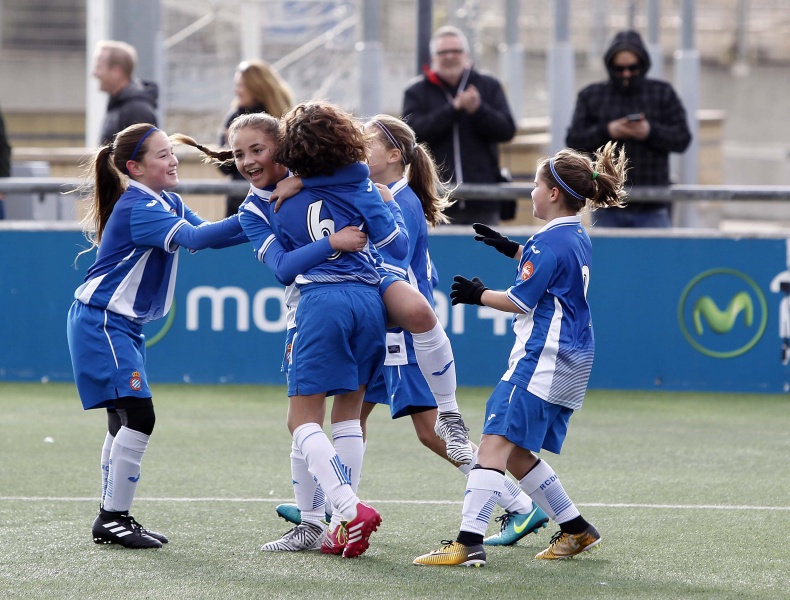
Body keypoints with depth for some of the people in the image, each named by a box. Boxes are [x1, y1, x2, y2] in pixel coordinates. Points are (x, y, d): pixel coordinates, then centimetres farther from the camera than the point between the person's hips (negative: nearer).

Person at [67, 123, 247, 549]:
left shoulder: (169, 203, 11)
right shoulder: (138, 207, -20)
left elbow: (206, 233, 5)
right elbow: (193, 239, -31)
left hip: (124, 325, 10)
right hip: (100, 321, -10)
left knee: (125, 422, 13)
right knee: (139, 417, -14)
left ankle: (111, 519, 21)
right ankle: (114, 518, -9)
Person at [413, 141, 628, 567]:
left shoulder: (550, 241, -13)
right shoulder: (578, 237, 15)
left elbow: (520, 301, -13)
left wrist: (478, 295, 3)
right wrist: (512, 249, 35)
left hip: (542, 357, -10)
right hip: (570, 360, 10)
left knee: (495, 444, -16)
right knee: (517, 455, 15)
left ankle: (469, 543, -26)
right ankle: (576, 531, 19)